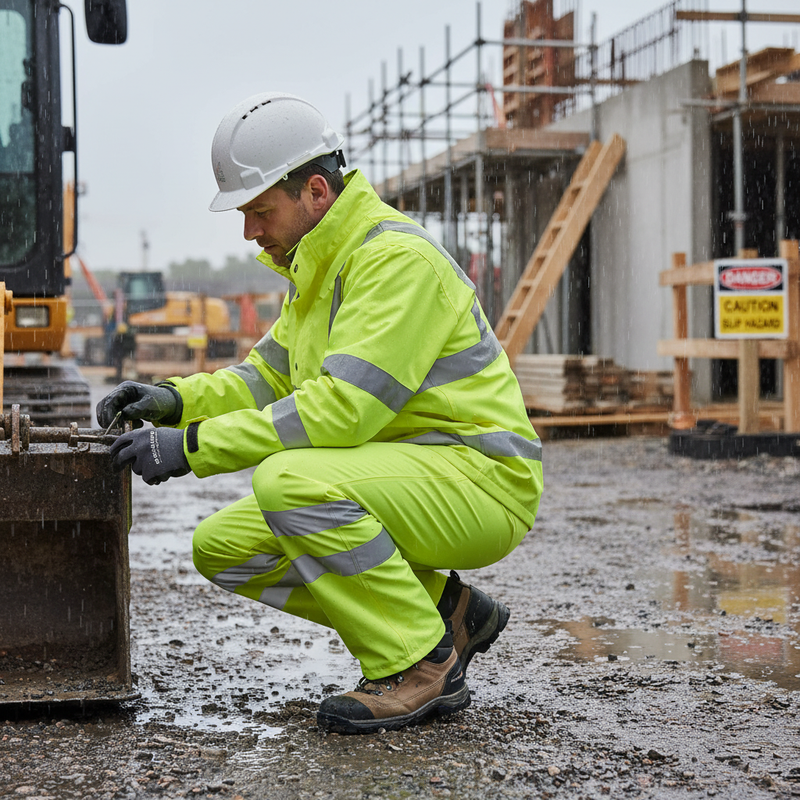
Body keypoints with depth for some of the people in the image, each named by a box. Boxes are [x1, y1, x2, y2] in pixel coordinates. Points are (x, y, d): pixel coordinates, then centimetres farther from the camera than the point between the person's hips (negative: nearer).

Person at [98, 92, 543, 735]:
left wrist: (194, 447, -26)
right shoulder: (321, 266, 12)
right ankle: (444, 609, 7)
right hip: (406, 479, 10)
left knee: (290, 482, -32)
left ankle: (424, 665, -16)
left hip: (480, 480, -10)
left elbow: (343, 407, -28)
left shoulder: (397, 258, -20)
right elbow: (271, 377, 17)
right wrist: (179, 399, -2)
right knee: (222, 548, 1)